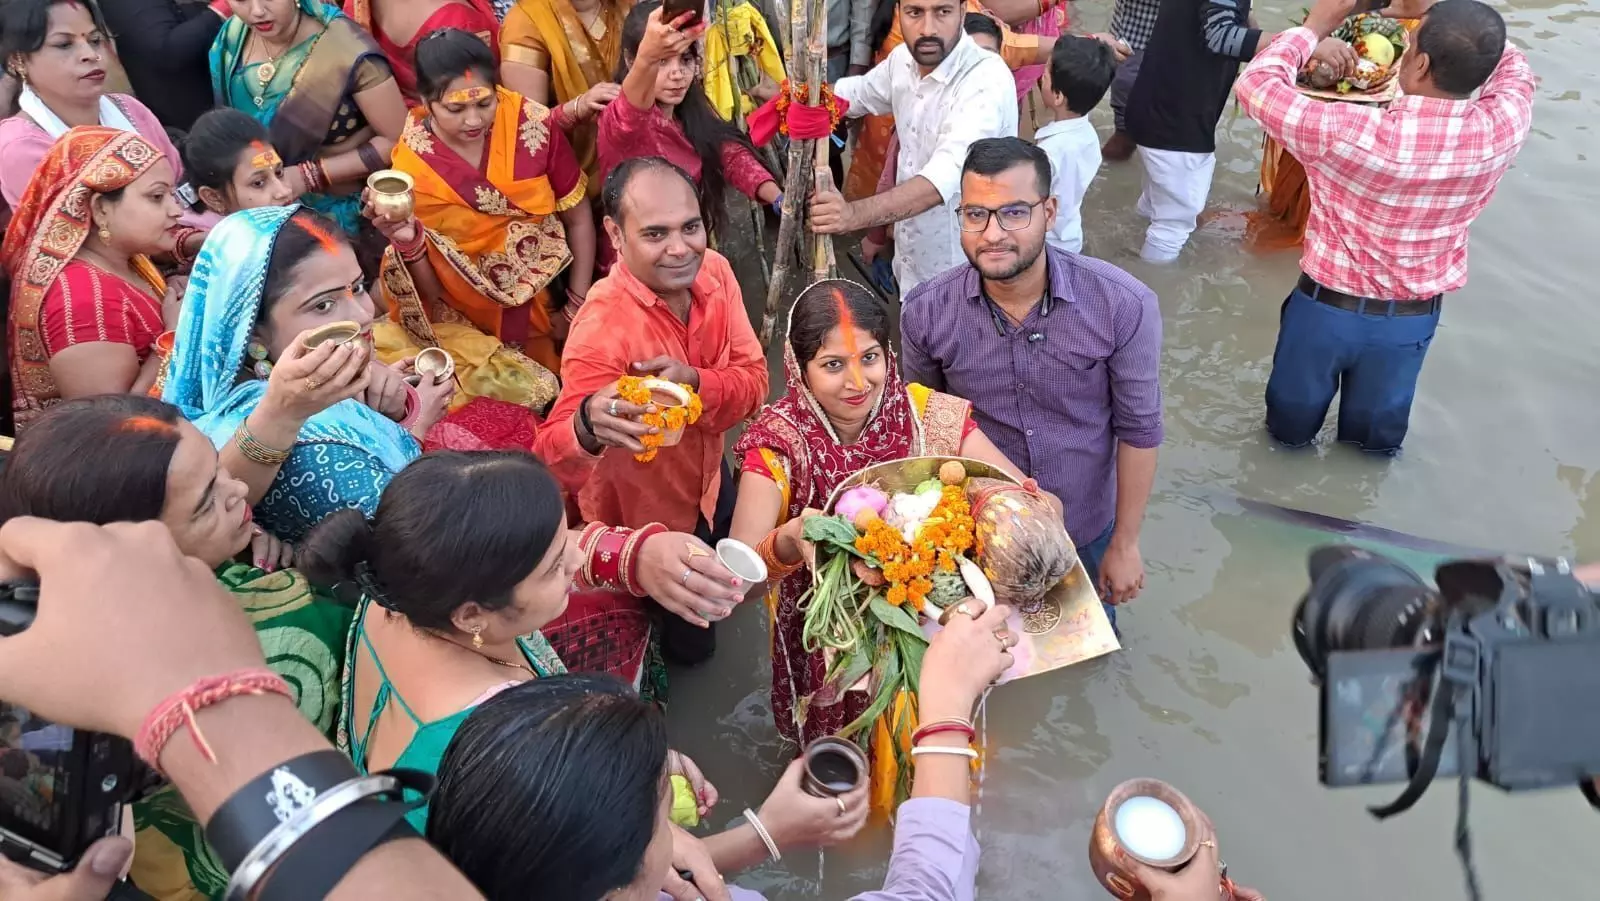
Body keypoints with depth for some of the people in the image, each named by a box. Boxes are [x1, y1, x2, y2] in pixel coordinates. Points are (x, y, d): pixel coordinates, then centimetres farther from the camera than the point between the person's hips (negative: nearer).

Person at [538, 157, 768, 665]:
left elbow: (753, 382, -16)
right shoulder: (603, 329, -38)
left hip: (708, 484, 6)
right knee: (689, 645, 21)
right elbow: (552, 463, -44)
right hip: (642, 522, -5)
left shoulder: (714, 271, -18)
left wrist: (694, 383, -39)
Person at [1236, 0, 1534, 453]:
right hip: (1413, 318, 3)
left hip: (1326, 308, -3)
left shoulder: (1349, 133, -33)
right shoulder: (1503, 129, -20)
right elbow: (1512, 67, 5)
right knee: (1378, 424, 29)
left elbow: (1256, 84, -18)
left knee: (1294, 414, 28)